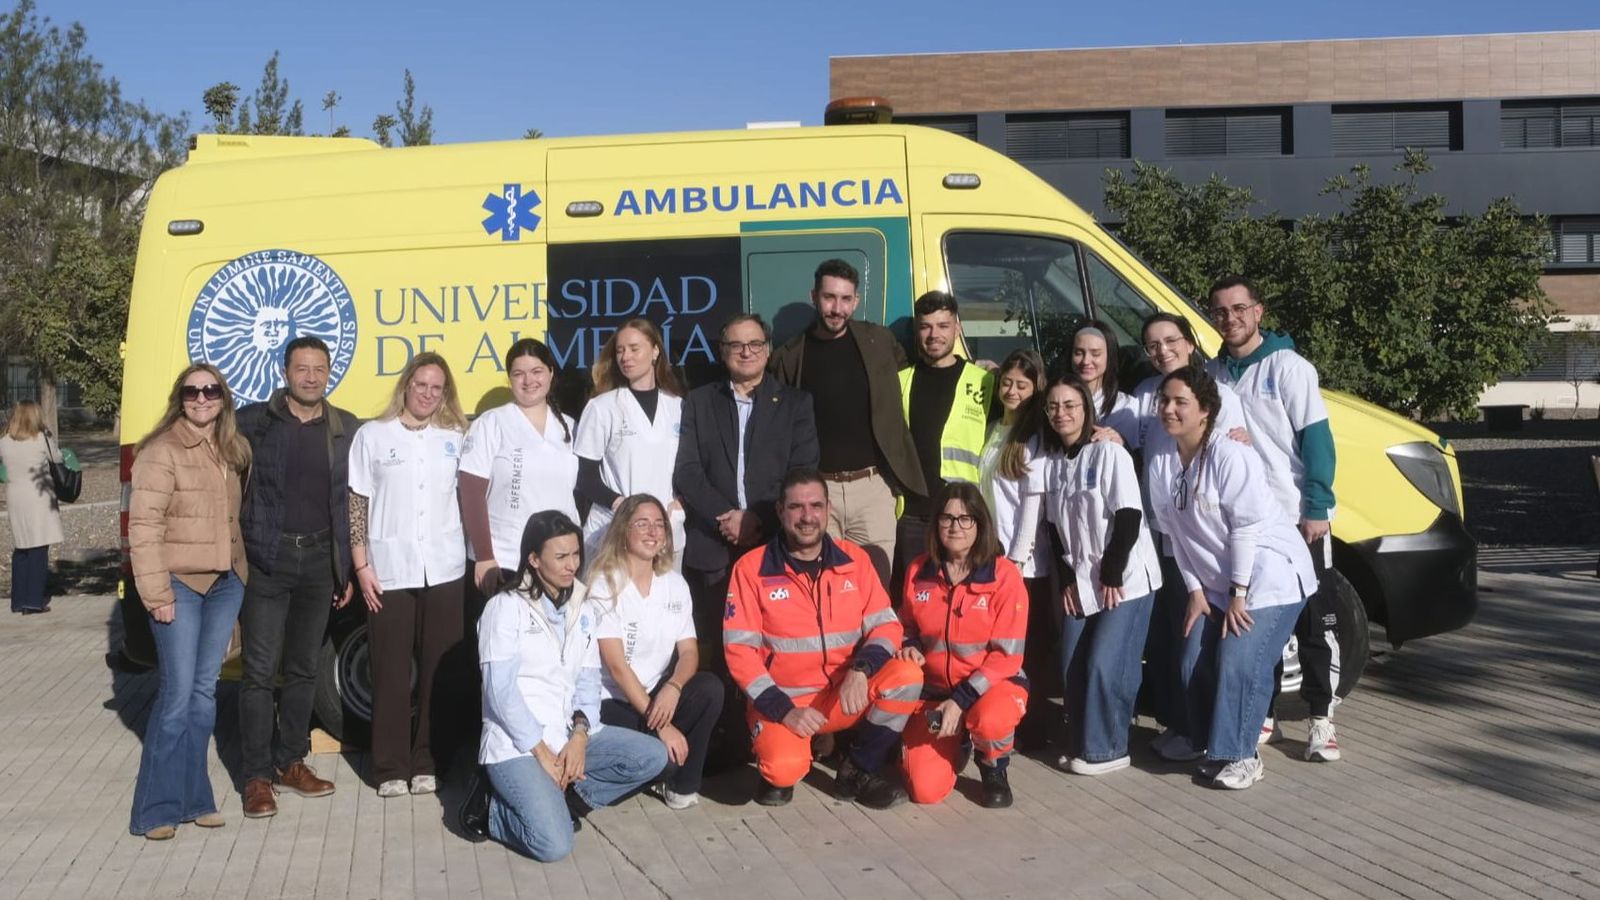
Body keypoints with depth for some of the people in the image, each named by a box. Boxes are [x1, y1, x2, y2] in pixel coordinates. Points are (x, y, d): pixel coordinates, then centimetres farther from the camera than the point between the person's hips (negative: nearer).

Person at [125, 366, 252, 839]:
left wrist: (241, 570, 7)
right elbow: (143, 525, -14)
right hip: (179, 584, -6)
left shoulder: (234, 450, 10)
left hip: (225, 584, 6)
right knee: (177, 695, -5)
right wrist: (156, 593, -17)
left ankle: (193, 797, 20)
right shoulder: (161, 451, -10)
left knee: (204, 692, 11)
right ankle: (158, 807, 6)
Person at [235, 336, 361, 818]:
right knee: (260, 670, 0)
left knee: (303, 669, 12)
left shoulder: (346, 428, 7)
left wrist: (348, 569, 8)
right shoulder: (253, 421, -2)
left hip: (319, 559, 3)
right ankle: (257, 777, 9)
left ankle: (290, 762, 24)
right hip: (265, 558, -3)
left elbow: (352, 502, 10)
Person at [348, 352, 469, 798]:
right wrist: (362, 566, -4)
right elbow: (357, 504, 2)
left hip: (444, 570, 2)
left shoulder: (455, 437, 9)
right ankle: (391, 767, 13)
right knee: (392, 671, 4)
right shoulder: (373, 435, 3)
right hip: (390, 571, -1)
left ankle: (428, 761, 16)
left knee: (439, 669, 5)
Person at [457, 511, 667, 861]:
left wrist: (580, 736, -11)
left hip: (569, 736, 6)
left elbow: (589, 681, 7)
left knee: (652, 756, -13)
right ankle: (496, 809, 3)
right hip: (516, 744, -6)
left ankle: (555, 797, -5)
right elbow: (501, 692, -12)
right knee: (554, 845, -24)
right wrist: (542, 753, -15)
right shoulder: (505, 607, -6)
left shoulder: (584, 609, 12)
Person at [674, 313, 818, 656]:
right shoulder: (699, 402, 14)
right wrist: (725, 517, -9)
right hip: (711, 549, 1)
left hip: (775, 547, -1)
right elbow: (686, 471, 4)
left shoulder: (795, 403, 11)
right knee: (716, 650, 0)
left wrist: (758, 519, -10)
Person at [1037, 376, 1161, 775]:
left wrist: (1112, 576, -16)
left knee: (1104, 664, -9)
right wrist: (1068, 579, 3)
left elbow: (1129, 518, -16)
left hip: (1127, 580, -6)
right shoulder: (1052, 463, 8)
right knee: (1073, 666, 3)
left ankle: (1106, 749, 4)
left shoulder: (1109, 452, -10)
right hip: (1081, 582, 6)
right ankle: (1079, 743, 17)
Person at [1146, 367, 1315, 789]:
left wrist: (1238, 595, -18)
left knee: (1238, 663, -16)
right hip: (1213, 583, 7)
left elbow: (1247, 529, -20)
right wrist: (1195, 591, 1)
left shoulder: (1231, 456, -20)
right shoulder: (1161, 462, -1)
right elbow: (1175, 533, 3)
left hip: (1270, 575, -7)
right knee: (1197, 665, 1)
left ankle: (1241, 756, -1)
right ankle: (1214, 748, 17)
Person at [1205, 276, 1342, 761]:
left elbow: (1316, 438, -9)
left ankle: (1322, 719, 10)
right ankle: (1262, 714, 20)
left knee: (1314, 621, 2)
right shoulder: (1212, 374, 8)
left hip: (1297, 516, -4)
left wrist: (1316, 508, -14)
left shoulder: (1288, 366, -5)